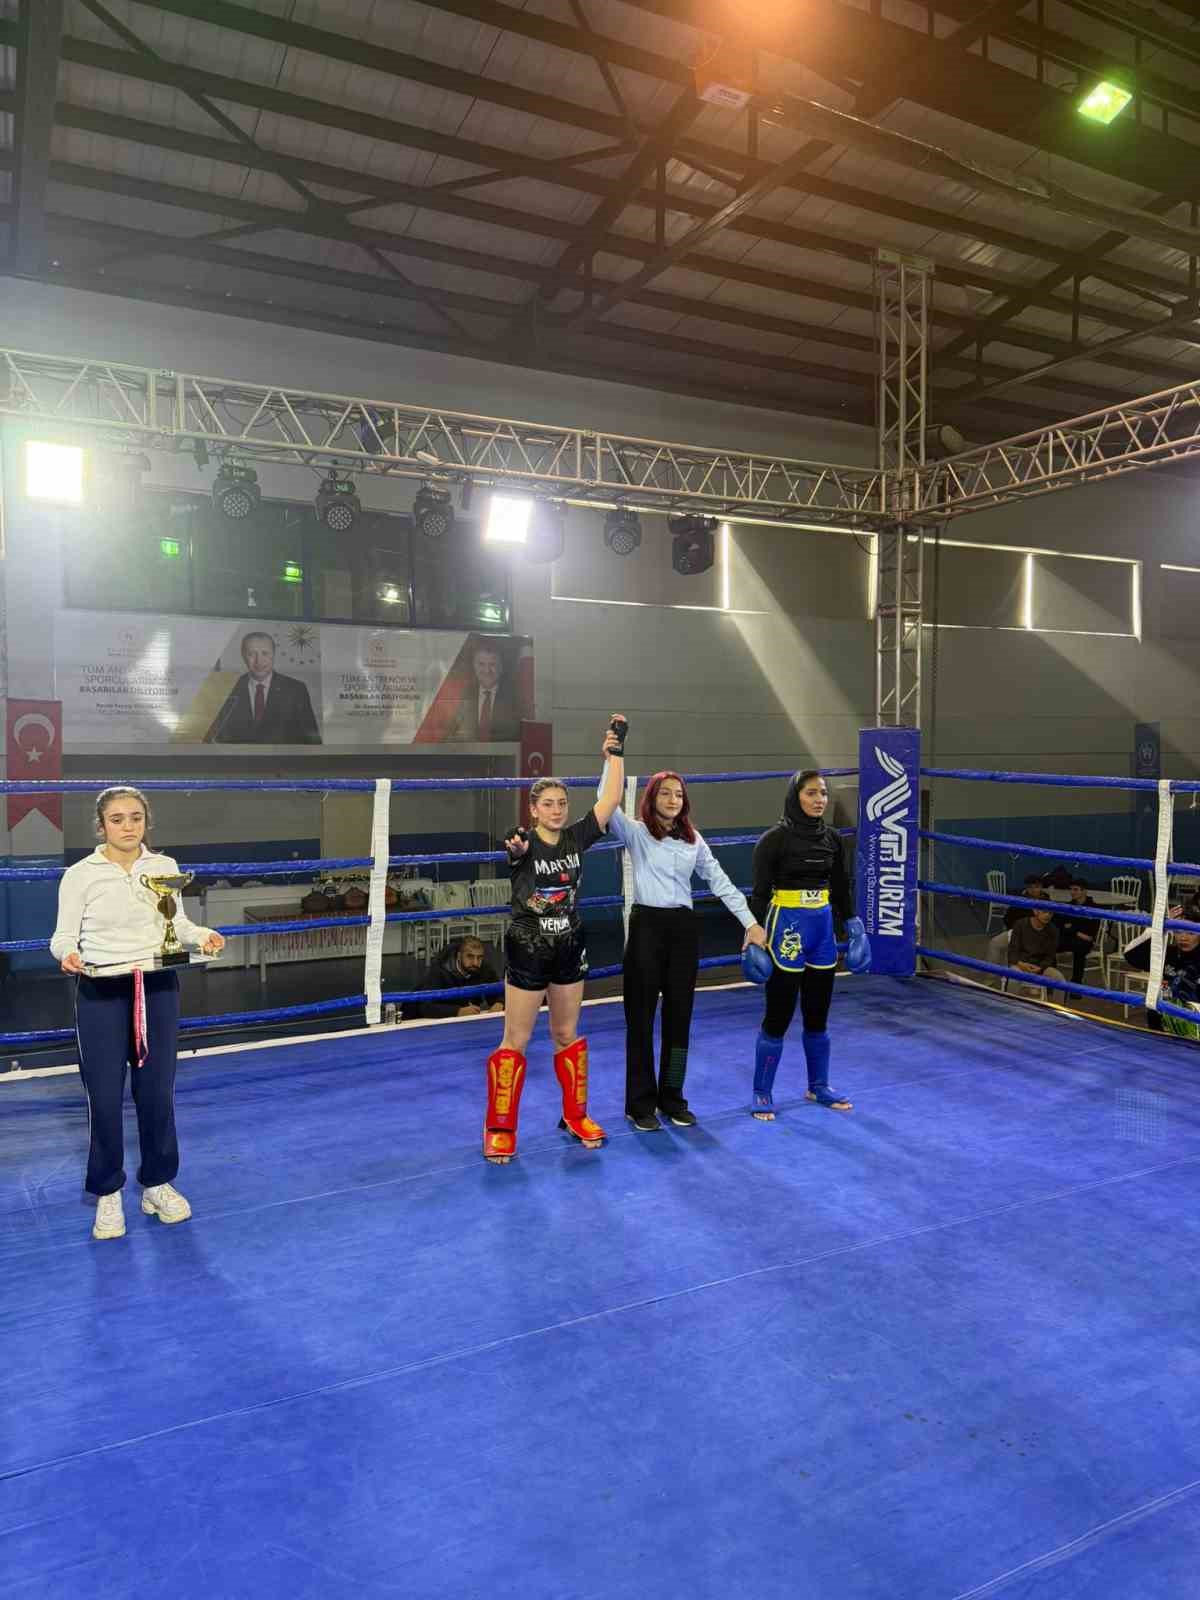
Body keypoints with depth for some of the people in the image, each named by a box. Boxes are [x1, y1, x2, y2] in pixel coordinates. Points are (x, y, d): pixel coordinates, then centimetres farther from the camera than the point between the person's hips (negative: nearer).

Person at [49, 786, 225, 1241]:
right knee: (104, 1097, 3)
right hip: (101, 992, -2)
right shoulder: (80, 875, -7)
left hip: (157, 987, 3)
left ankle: (157, 1184, 28)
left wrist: (202, 935, -9)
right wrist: (67, 954, -26)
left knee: (157, 1091, 10)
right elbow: (64, 935, -4)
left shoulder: (165, 867, 2)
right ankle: (108, 1194, 22)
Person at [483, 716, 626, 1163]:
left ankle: (575, 1116, 32)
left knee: (567, 1036, 16)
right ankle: (499, 1129, 16)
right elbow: (517, 849, -39)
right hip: (527, 951, -4)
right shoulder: (523, 843, -14)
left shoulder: (576, 838, -2)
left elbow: (610, 798, -8)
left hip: (569, 949, 4)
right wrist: (516, 849, -62)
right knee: (515, 1041, 4)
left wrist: (616, 751, -13)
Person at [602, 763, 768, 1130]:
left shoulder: (693, 839, 10)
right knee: (641, 1018, 3)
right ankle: (641, 1102, 15)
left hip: (683, 928, 4)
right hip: (646, 927, -4)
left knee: (679, 1016, 10)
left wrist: (751, 922, 5)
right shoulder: (636, 832, -2)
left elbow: (720, 882, 10)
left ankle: (672, 1097, 24)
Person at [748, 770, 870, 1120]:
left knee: (818, 1013, 13)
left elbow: (841, 888, 14)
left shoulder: (833, 838, 6)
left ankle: (819, 1086, 29)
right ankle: (762, 1093, 12)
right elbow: (760, 891, -11)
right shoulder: (775, 839, -11)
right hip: (787, 928, -5)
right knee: (779, 1015, -1)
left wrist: (855, 928, 12)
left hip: (823, 929, 6)